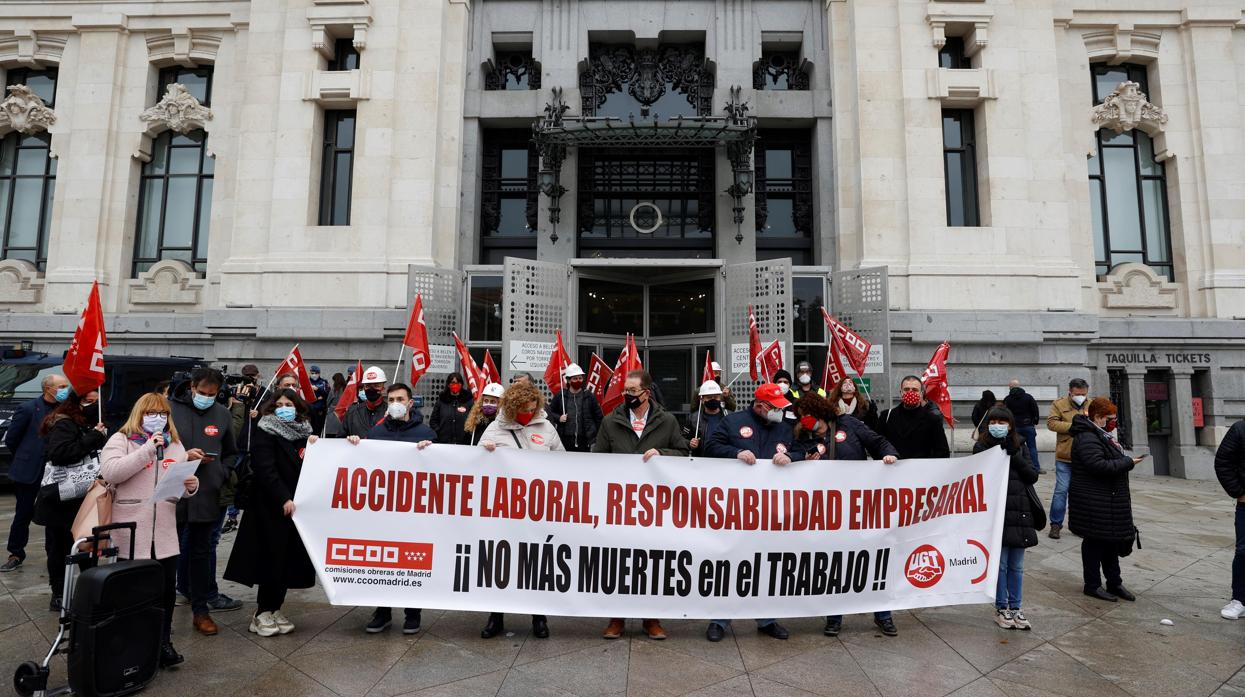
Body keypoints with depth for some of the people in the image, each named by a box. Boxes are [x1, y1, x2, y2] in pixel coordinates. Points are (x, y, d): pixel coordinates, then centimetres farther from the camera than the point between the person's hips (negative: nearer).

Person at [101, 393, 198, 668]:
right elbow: (109, 472, -18)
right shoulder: (121, 440, 0)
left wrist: (190, 486, -7)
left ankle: (163, 643, 21)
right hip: (130, 532, -4)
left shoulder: (175, 445, 14)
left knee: (167, 588, 7)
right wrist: (147, 449, -19)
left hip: (164, 533, 4)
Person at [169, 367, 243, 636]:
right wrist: (183, 456, -15)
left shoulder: (222, 414, 6)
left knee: (200, 552, 11)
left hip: (207, 495, 3)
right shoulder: (170, 409, -5)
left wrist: (221, 475, 1)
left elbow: (231, 454, 15)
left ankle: (201, 610, 20)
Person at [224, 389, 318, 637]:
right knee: (273, 557, -2)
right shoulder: (265, 431, -4)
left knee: (291, 558, 6)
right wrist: (283, 499, -19)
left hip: (297, 504, 5)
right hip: (272, 506, -5)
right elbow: (265, 469, -14)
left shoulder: (304, 433, 13)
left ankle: (275, 608, 18)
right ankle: (262, 613, 11)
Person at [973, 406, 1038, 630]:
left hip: (1019, 512, 4)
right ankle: (1001, 609, 18)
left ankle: (1015, 608, 26)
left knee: (1016, 566, 12)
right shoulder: (982, 447, -1)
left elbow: (1032, 476, 2)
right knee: (1000, 563, 3)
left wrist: (1014, 456, -10)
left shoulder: (1020, 446, 9)